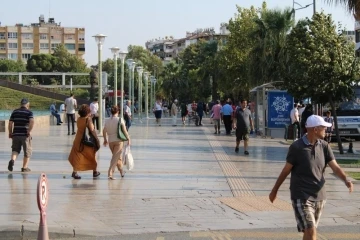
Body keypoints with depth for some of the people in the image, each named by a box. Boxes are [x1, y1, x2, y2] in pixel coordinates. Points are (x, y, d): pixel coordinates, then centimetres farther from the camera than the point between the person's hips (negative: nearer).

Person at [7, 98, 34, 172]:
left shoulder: (14, 112, 10)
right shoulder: (29, 112, -2)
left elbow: (10, 123, 7)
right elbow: (32, 122, -19)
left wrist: (10, 133, 16)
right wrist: (29, 131, -12)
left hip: (16, 134, 3)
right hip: (25, 135, -3)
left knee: (15, 150, 13)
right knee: (27, 152, 11)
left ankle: (12, 160, -17)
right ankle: (24, 167, 14)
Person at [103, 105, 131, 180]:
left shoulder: (107, 121, 4)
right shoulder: (120, 120, -8)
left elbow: (104, 131, 8)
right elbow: (124, 130, -12)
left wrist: (105, 140, 22)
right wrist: (128, 138, 0)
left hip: (110, 141, 5)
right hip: (118, 140, -5)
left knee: (118, 157, 20)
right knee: (115, 157, -4)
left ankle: (122, 172, 32)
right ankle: (110, 173, -16)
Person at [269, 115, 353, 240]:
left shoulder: (324, 146, 3)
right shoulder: (297, 147, -11)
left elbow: (335, 167, -2)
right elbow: (286, 170, -3)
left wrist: (346, 180, -22)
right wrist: (274, 190, 3)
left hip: (319, 197, 5)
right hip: (302, 197, -5)